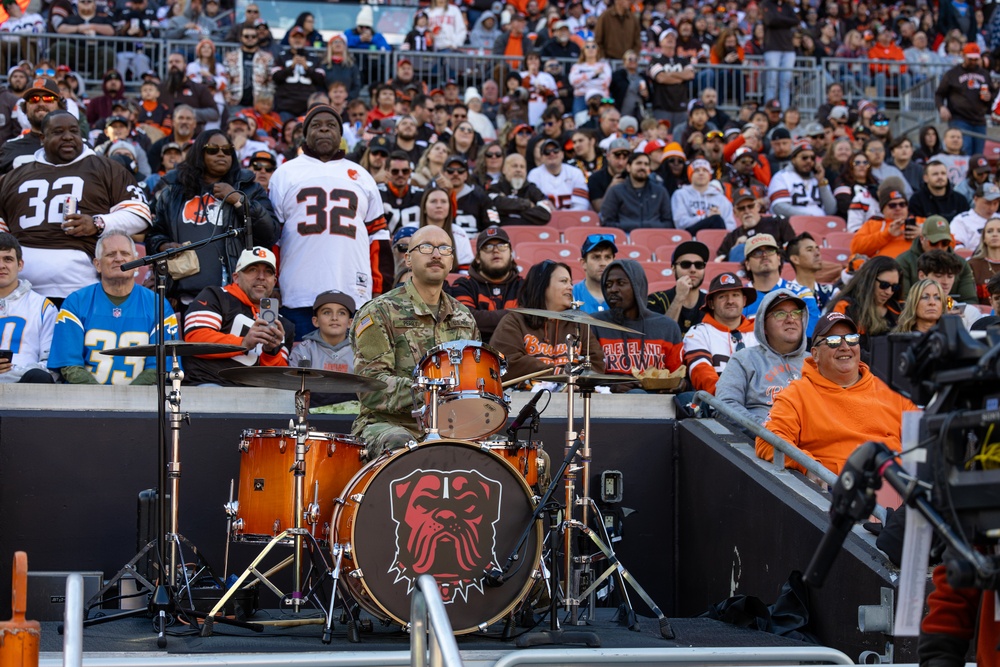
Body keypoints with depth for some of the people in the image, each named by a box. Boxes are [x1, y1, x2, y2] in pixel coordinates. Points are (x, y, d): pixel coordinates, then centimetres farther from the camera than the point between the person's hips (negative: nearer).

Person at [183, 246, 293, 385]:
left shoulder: (284, 326, 22)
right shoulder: (216, 296, 10)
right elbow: (195, 339, -5)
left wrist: (271, 352, -5)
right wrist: (243, 344, -15)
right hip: (206, 384, -4)